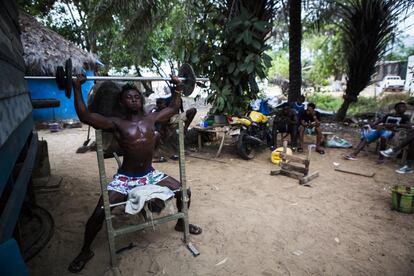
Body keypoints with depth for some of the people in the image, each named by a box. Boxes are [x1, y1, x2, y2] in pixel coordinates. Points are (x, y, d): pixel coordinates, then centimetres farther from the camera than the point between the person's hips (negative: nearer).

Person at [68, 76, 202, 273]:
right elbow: (84, 116, -20)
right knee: (99, 213, -11)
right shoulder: (116, 124, -10)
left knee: (184, 192, -1)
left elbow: (173, 108, 12)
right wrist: (77, 88, -20)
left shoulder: (151, 119, 0)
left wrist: (178, 87, 10)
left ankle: (181, 223, 29)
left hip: (150, 174, 3)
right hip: (125, 178, -3)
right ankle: (85, 251, 20)